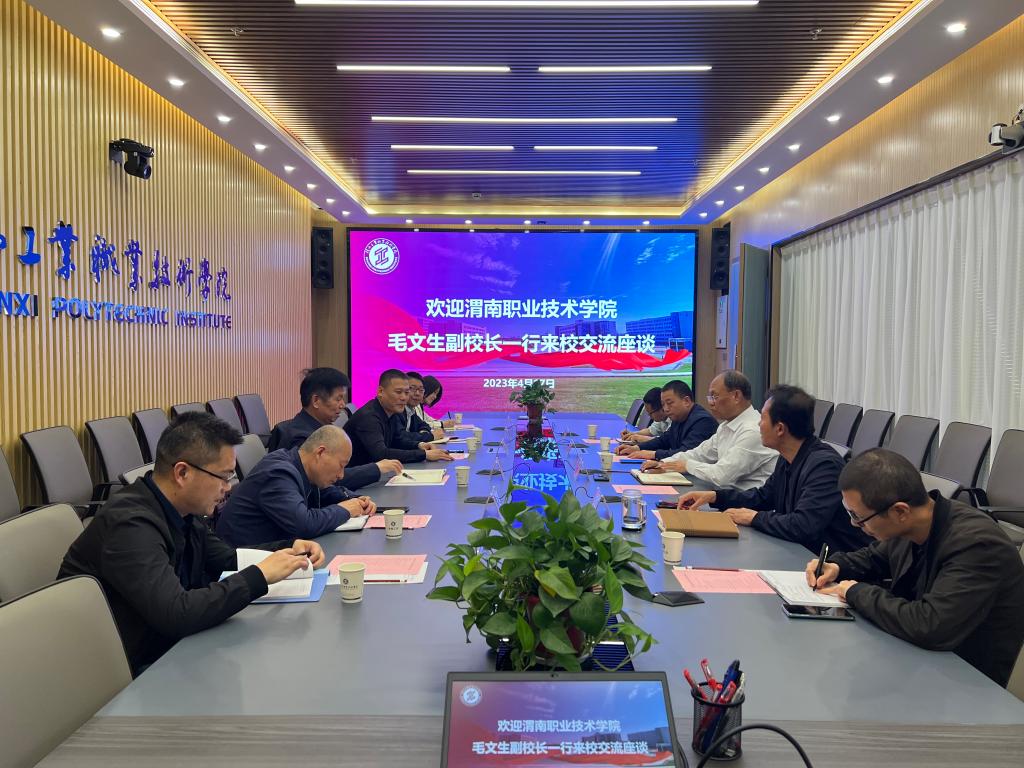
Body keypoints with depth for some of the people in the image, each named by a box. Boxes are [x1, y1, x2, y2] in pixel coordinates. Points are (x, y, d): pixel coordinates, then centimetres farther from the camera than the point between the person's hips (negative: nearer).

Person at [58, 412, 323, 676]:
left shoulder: (184, 512, 0)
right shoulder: (131, 524, -26)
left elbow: (226, 559, 16)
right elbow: (175, 613, -35)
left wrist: (290, 548, 1)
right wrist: (260, 575, -27)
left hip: (164, 649, 8)